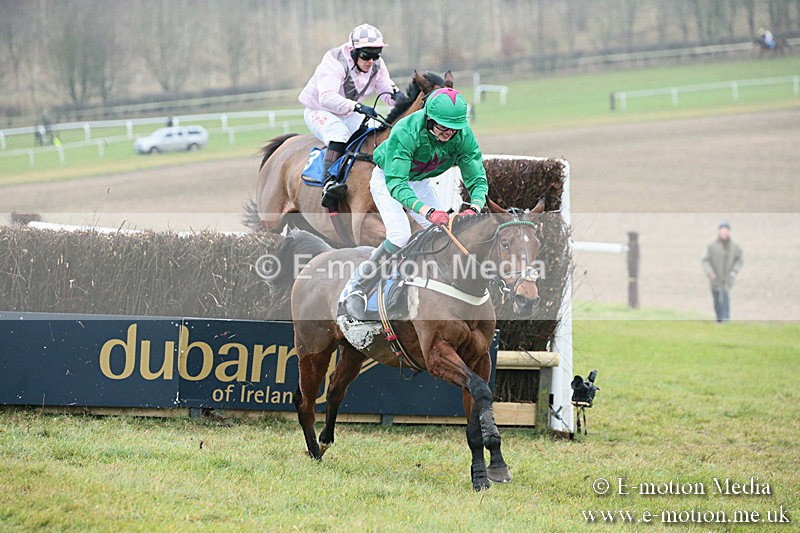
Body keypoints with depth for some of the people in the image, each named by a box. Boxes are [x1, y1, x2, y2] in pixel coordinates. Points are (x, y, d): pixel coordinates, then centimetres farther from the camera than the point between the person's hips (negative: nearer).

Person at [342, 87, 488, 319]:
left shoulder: (464, 136, -26)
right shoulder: (406, 133, -40)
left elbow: (477, 179, -23)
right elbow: (396, 182, -46)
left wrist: (474, 208, -46)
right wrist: (428, 211, -60)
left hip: (421, 182, 5)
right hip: (388, 178, -5)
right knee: (400, 235, -24)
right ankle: (358, 291, -12)